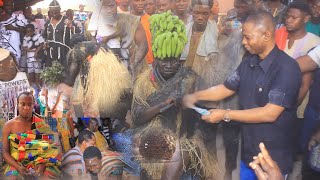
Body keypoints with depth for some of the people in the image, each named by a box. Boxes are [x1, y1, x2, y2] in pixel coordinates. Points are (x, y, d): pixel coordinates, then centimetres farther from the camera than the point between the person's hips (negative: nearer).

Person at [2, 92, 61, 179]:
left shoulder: (41, 124, 3)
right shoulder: (9, 125, 3)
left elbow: (49, 149, -1)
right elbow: (5, 151, 1)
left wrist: (42, 165, -19)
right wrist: (18, 167, -14)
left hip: (38, 162, 0)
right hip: (16, 164, 0)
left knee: (49, 175, -27)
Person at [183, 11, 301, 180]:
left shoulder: (287, 68, -21)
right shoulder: (248, 62, 3)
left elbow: (270, 113, -26)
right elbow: (226, 88, 13)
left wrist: (225, 115, -22)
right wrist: (196, 96, -2)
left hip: (274, 158, -6)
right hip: (247, 151, 7)